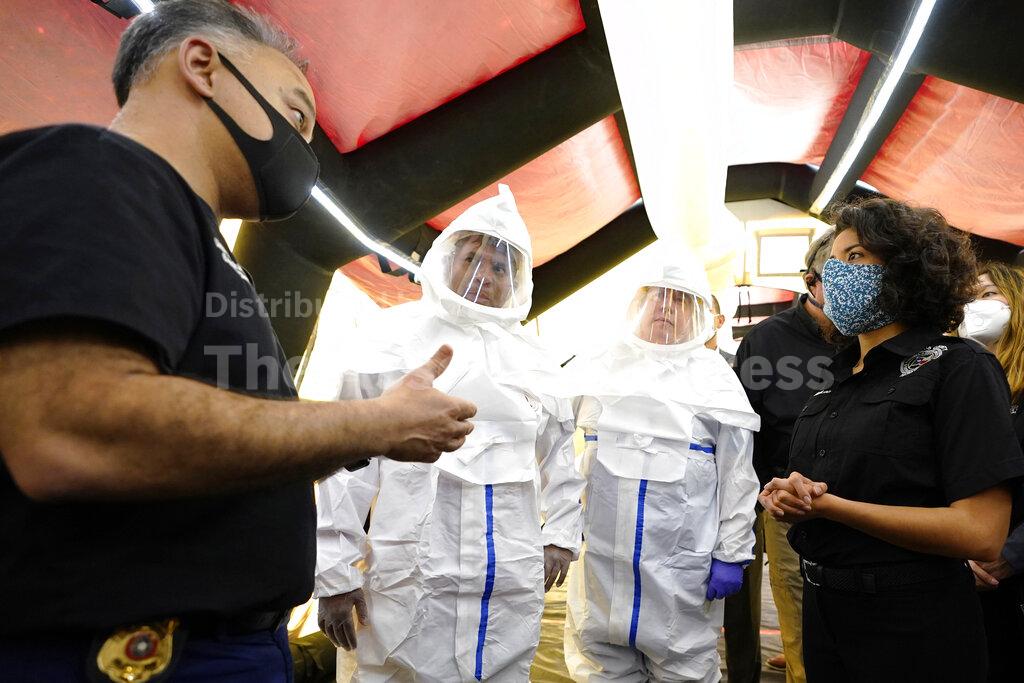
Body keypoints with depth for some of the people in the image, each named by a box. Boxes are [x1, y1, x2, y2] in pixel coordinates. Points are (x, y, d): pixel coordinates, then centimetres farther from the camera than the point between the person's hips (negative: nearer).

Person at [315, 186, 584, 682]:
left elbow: (559, 456, 22)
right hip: (413, 582, -3)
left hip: (514, 587, 4)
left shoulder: (535, 363, 12)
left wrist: (561, 535, 15)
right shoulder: (396, 339, 0)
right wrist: (335, 573, -5)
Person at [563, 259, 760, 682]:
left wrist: (731, 555, -4)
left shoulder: (715, 376, 2)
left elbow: (736, 476, 0)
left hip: (681, 563, -2)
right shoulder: (602, 367, 8)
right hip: (602, 553, 2)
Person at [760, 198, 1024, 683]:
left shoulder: (958, 367, -12)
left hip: (912, 630, -6)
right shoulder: (837, 380, 9)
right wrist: (784, 494, -8)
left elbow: (980, 533, -21)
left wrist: (825, 504, -21)